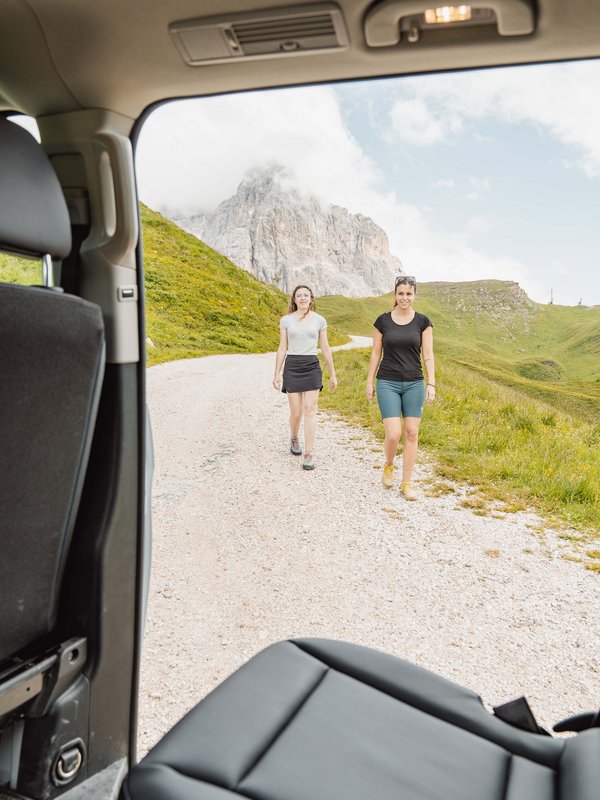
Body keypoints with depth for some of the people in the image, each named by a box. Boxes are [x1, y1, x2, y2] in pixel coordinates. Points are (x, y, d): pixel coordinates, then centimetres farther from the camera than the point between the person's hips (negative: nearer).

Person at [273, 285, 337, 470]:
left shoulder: (319, 320, 4)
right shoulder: (286, 320, 4)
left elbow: (325, 349, 7)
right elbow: (282, 348, 6)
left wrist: (332, 374, 8)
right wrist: (277, 374, 3)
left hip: (312, 367, 0)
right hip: (292, 367, 0)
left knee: (310, 410, -10)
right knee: (296, 412, 3)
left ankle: (309, 454, -6)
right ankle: (294, 437, 37)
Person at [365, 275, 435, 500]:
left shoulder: (422, 321, 1)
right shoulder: (383, 320, 1)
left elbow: (428, 355, 0)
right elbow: (376, 353, 5)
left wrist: (431, 384, -8)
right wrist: (369, 382, 3)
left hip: (414, 384, 1)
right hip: (388, 383, -1)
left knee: (411, 433, 1)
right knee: (393, 435, -10)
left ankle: (406, 484, 13)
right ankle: (388, 466, 22)